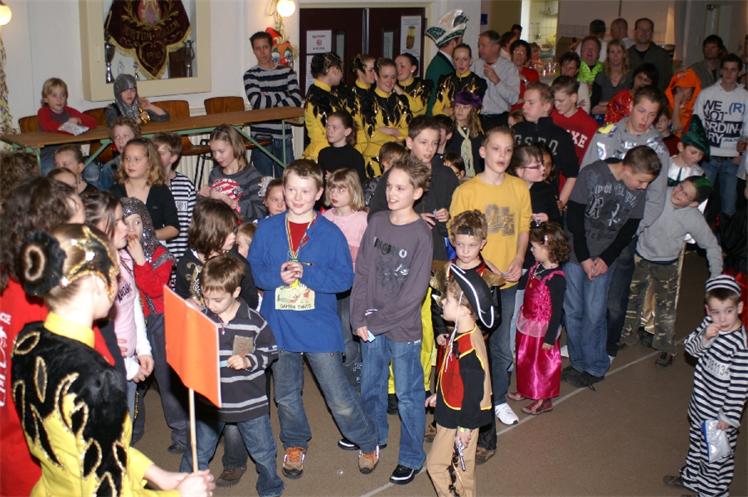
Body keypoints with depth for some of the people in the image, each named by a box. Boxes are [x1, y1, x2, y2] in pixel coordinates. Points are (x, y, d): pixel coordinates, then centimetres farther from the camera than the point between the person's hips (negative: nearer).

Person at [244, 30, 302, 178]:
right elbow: (257, 102, -15)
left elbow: (296, 100, -4)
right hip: (261, 137, -2)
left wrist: (269, 101, -11)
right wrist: (283, 95, -4)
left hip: (284, 136, 3)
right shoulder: (250, 75, 1)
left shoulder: (287, 72, 9)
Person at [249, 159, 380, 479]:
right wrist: (277, 276, -18)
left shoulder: (330, 233, -7)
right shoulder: (267, 229, 0)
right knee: (286, 396, 18)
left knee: (339, 398, 1)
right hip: (278, 326, 3)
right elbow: (252, 269, 2)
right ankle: (295, 445, 42)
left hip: (320, 327, -3)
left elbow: (345, 277, -10)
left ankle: (368, 443, 25)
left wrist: (306, 273, -22)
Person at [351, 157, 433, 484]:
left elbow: (414, 292, -17)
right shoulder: (376, 222, 0)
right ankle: (374, 436, 45)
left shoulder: (421, 234, -15)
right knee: (370, 386, 22)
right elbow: (362, 272, 2)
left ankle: (411, 458, 26)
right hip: (371, 326, 5)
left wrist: (376, 323, -15)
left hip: (403, 328, -5)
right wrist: (359, 319, -6)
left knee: (408, 395, 9)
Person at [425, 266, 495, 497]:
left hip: (461, 419, -9)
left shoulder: (468, 348, -32)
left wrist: (465, 428, -18)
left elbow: (473, 391, -26)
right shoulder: (460, 334, -1)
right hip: (449, 412, 9)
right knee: (436, 463, 21)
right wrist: (439, 395, 25)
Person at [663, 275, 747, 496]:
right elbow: (690, 348, -2)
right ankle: (691, 476, 49)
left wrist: (730, 417, -18)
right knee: (696, 441, 28)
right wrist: (704, 338, -23)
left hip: (720, 411, -7)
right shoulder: (708, 325, -9)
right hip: (700, 403, 7)